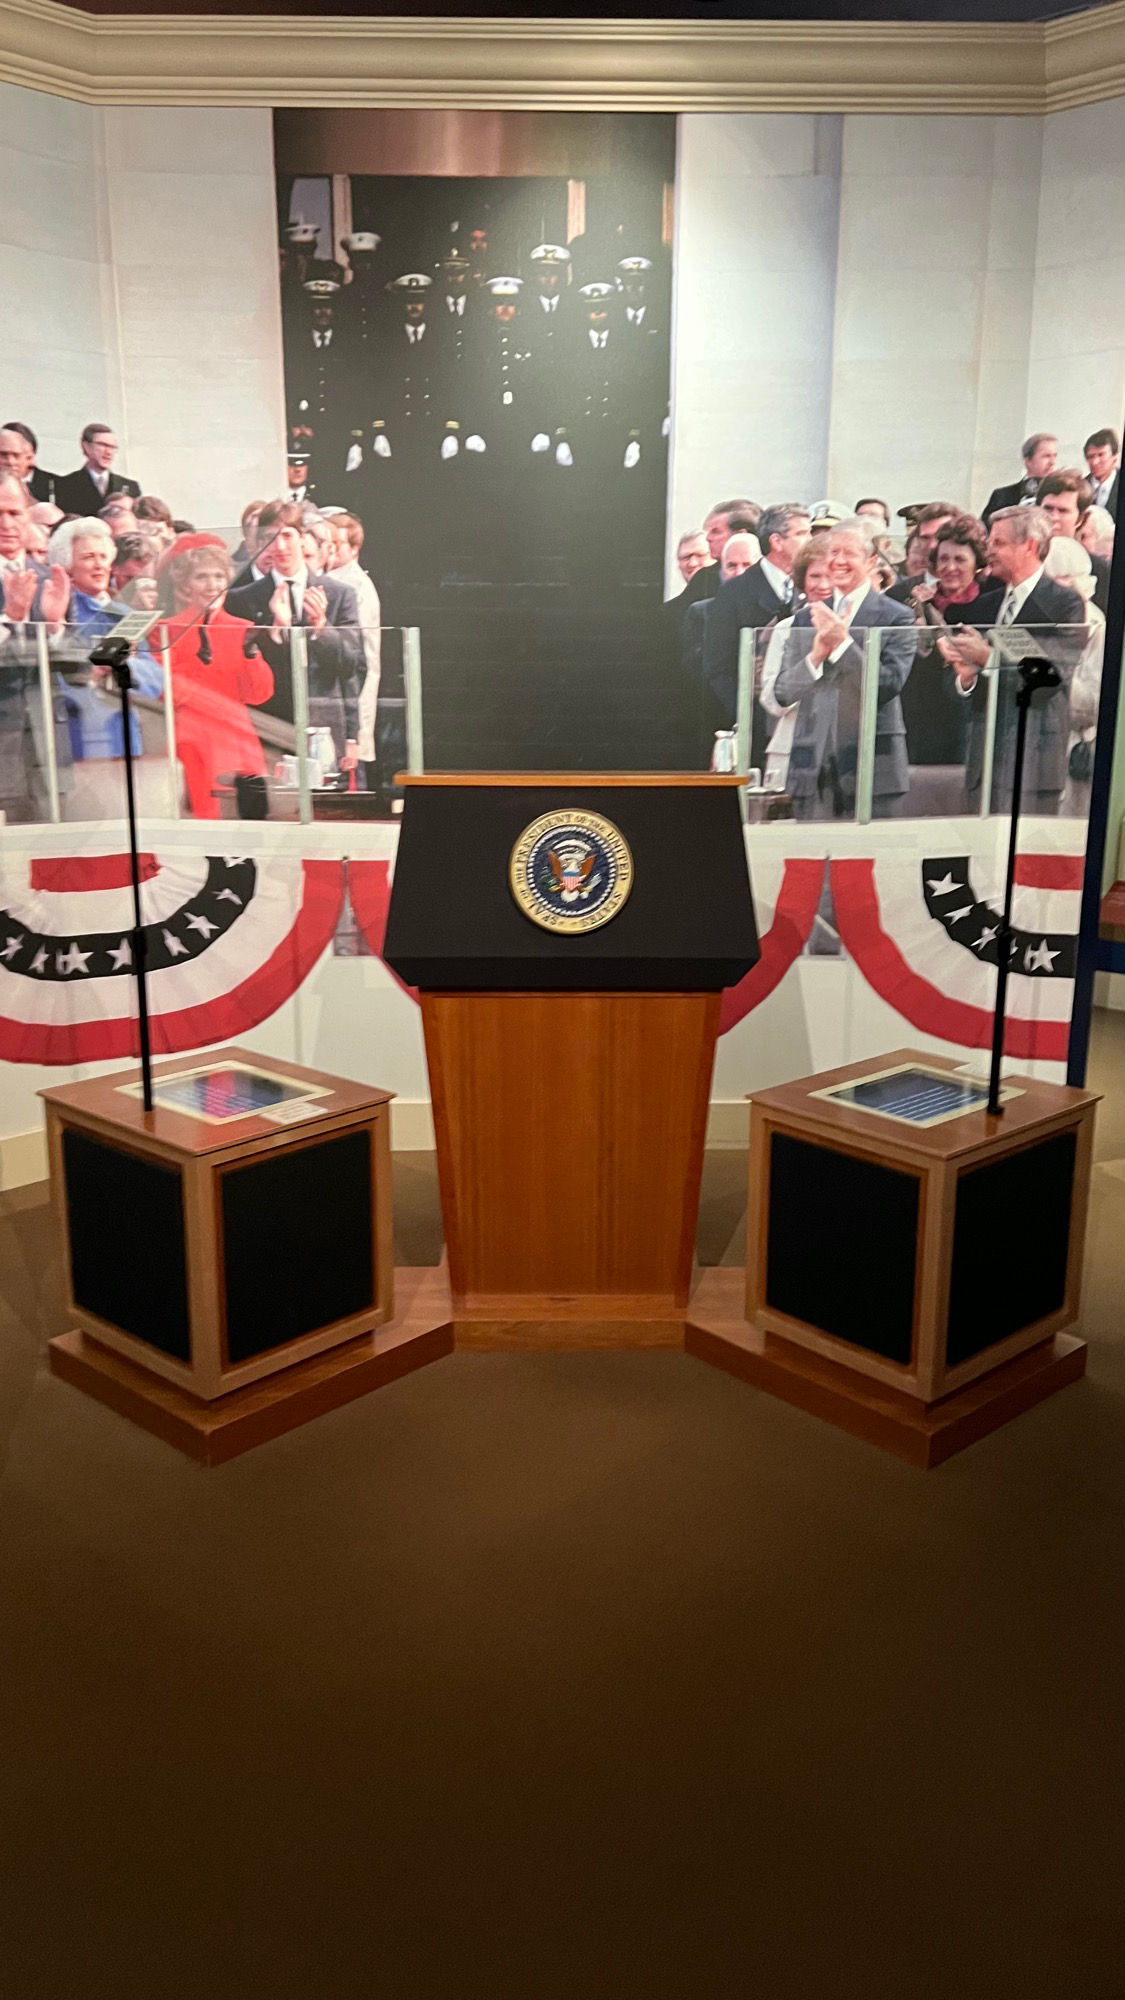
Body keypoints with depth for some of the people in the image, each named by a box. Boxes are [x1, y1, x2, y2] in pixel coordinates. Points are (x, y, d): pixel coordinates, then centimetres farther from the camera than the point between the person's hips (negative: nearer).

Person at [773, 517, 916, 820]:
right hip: (813, 770, 3)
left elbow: (889, 686, -10)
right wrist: (816, 653, -11)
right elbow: (782, 693, 7)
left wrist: (842, 642, -17)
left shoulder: (896, 618, 2)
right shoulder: (807, 617, 14)